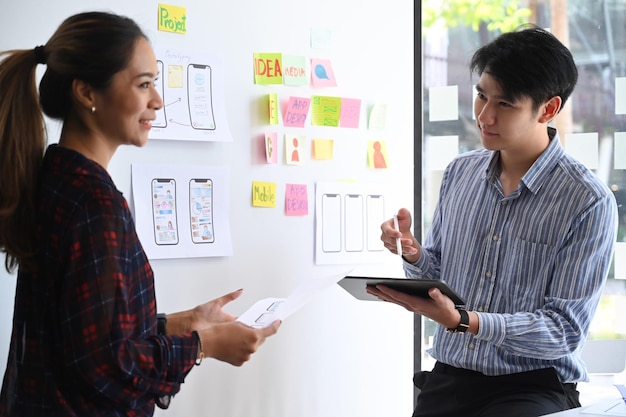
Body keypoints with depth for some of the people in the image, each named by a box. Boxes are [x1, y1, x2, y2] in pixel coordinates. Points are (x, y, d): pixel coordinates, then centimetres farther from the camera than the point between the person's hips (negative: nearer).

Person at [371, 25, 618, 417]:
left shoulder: (589, 203, -10)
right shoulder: (460, 171, 7)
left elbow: (566, 330, -12)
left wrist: (462, 321, -24)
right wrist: (413, 255, -6)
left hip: (535, 383, -4)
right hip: (450, 377, 4)